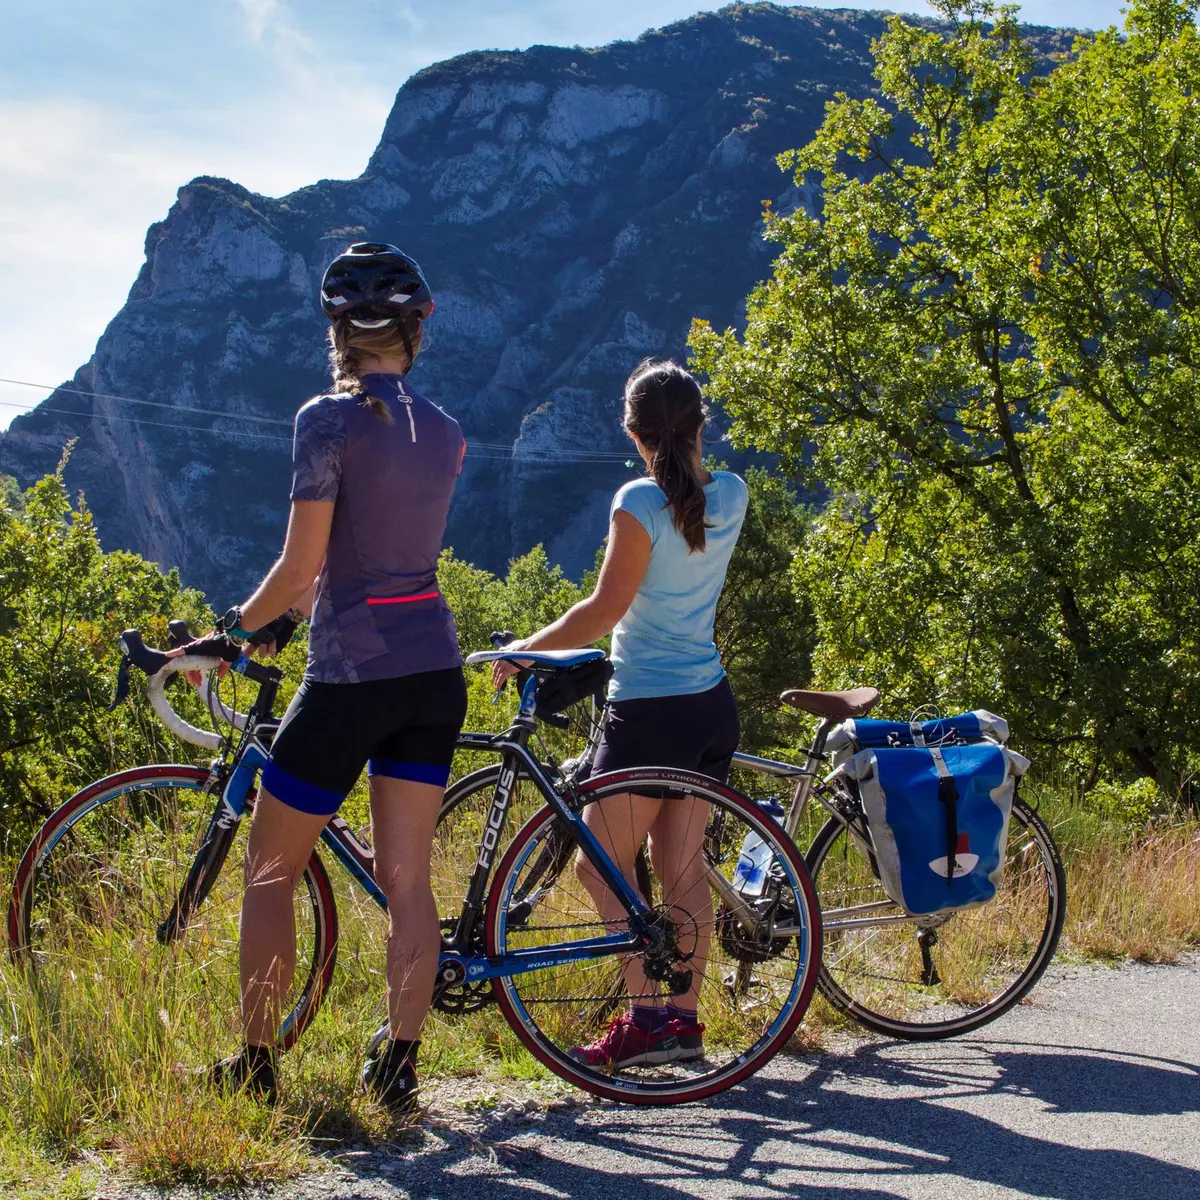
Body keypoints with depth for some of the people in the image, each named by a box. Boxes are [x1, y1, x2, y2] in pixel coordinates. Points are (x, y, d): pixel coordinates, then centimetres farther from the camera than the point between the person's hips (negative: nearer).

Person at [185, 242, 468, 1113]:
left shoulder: (329, 420, -11)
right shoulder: (447, 433, 8)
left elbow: (301, 565, -15)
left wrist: (240, 623, 3)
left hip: (352, 675, -6)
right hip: (435, 673, 6)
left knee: (271, 874, 10)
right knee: (407, 878, 10)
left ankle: (256, 1063, 17)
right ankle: (399, 1066, 11)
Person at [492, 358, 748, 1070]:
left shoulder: (640, 504, -16)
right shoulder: (732, 496, 3)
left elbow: (605, 611, -15)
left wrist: (524, 649, -6)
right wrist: (686, 445, 23)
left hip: (650, 711, -7)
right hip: (713, 706, 7)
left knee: (602, 867, 2)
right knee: (683, 868, 12)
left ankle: (646, 1018, -3)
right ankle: (685, 1020, 16)